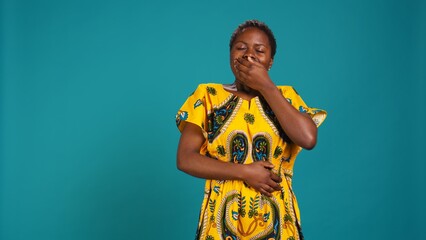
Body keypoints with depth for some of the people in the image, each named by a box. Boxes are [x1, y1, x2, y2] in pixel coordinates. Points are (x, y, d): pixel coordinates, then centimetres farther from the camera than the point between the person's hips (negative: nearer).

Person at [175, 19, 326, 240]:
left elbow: (308, 139, -16)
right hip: (222, 220, -1)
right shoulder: (207, 95, 0)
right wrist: (245, 172, -15)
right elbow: (185, 159, -7)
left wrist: (266, 86, -12)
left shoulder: (286, 96, 3)